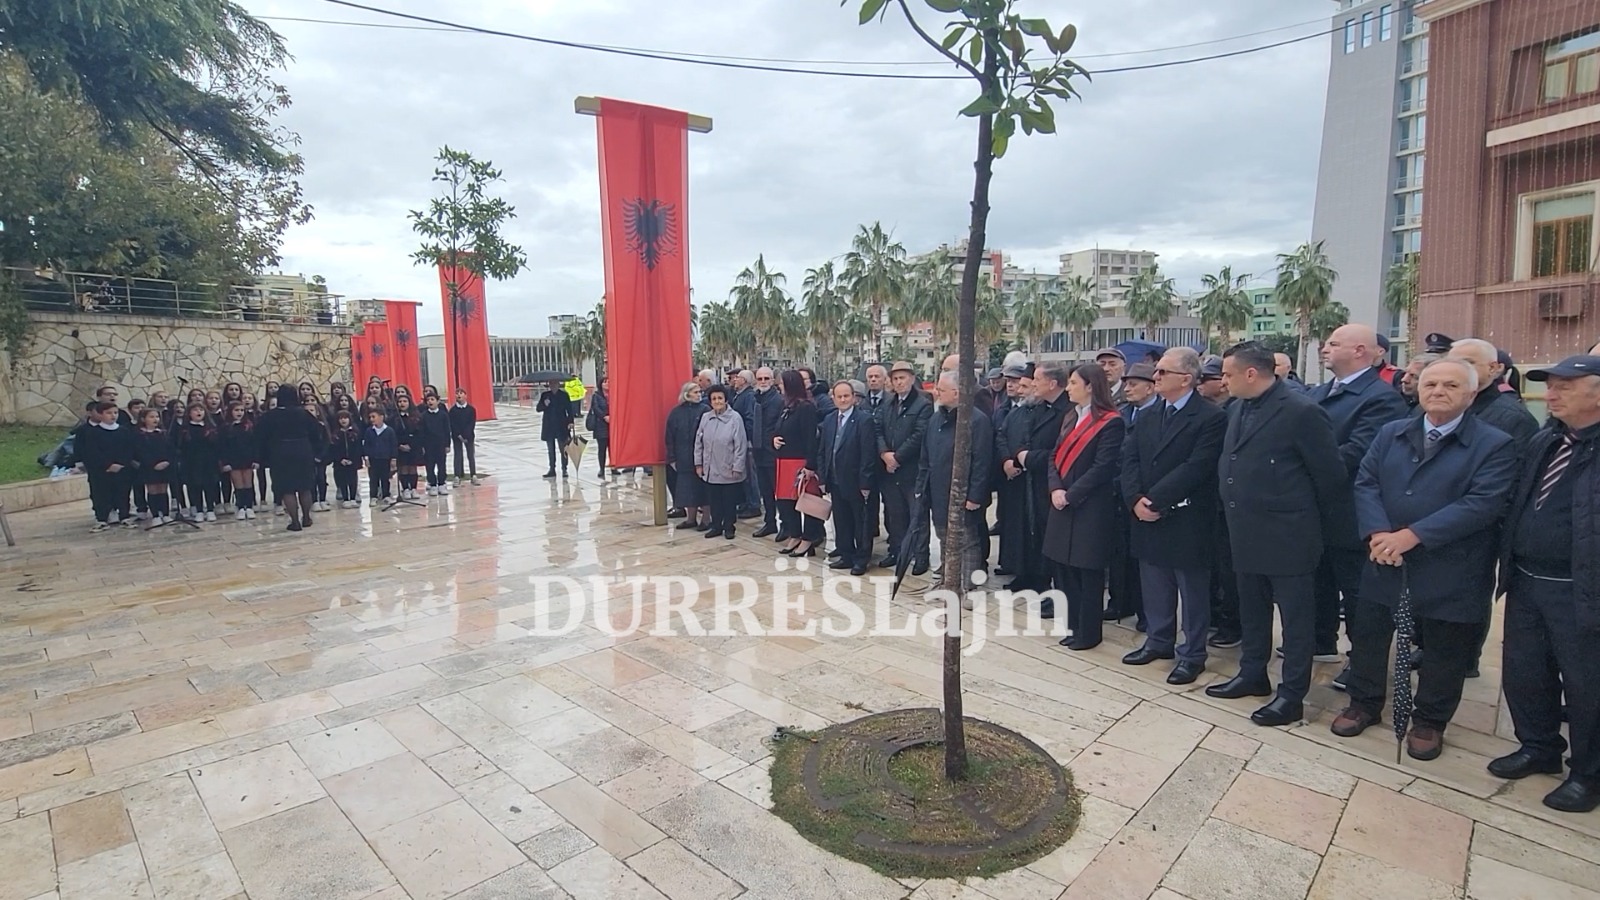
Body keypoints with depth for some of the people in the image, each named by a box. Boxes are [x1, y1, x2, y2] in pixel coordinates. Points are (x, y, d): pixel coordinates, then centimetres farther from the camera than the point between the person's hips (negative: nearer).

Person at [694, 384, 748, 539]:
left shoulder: (735, 418, -13)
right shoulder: (705, 418, 0)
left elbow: (740, 445, -11)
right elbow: (698, 442, 7)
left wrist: (737, 467, -11)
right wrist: (698, 463, 5)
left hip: (728, 470, -3)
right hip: (710, 469, 4)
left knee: (729, 501, 9)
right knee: (714, 500, 13)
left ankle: (729, 527, 24)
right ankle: (716, 526, 27)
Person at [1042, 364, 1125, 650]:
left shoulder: (1111, 422, -11)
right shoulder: (1071, 418, 14)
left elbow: (1103, 467, -17)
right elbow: (1055, 457, 10)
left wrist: (1071, 495, -16)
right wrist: (1056, 489, -7)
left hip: (1091, 508, -7)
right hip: (1063, 505, 8)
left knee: (1088, 571, 2)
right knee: (1064, 566, 12)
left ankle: (1088, 632, 15)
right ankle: (1072, 624, 25)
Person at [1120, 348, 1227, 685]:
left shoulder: (1211, 418, -10)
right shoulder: (1146, 417, 11)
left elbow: (1196, 467, -19)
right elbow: (1129, 460, 4)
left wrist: (1155, 500, -19)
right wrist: (1135, 500, -12)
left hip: (1187, 520, -6)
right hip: (1147, 517, 6)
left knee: (1192, 591, 7)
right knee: (1154, 587, 17)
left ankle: (1192, 654, 20)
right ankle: (1159, 641, 32)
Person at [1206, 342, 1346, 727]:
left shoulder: (1301, 411, -16)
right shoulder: (1238, 409, 7)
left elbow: (1329, 474, -11)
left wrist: (1319, 525, -1)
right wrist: (1232, 514, 10)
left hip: (1287, 536, -8)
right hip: (1246, 533, 8)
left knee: (1295, 616, 7)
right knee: (1252, 610, 20)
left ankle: (1292, 695, 18)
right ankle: (1253, 675, 36)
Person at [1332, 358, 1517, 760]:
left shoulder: (1495, 444, -7)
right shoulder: (1391, 433, 6)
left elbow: (1483, 503, -17)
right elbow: (1365, 482, 0)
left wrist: (1412, 534, -23)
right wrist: (1378, 532, -17)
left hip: (1450, 571, -3)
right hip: (1385, 561, 4)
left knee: (1444, 648, 11)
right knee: (1367, 635, 13)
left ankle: (1429, 721, 30)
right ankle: (1364, 703, 32)